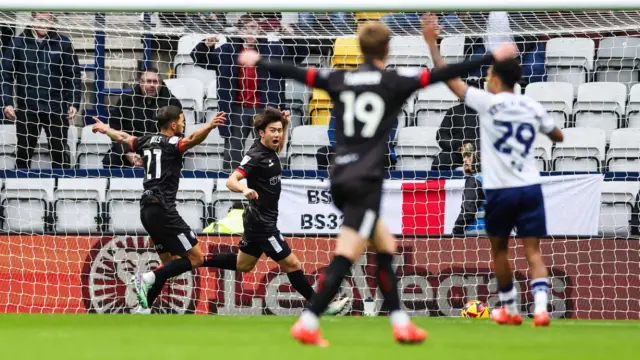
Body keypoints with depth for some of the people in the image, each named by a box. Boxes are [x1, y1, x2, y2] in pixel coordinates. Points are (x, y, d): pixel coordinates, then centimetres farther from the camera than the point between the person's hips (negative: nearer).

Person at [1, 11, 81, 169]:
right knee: (24, 152, 10)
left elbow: (74, 76, 2)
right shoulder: (18, 42, -2)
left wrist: (74, 103, -5)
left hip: (56, 108, 0)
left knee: (59, 152, 9)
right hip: (27, 108, 0)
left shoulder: (63, 43, -1)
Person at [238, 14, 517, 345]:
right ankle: (307, 324, -19)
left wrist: (258, 62, 32)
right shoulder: (394, 81, -3)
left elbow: (294, 73, 16)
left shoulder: (339, 79, 8)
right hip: (365, 183, -7)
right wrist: (493, 57, 1)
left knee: (385, 244, 18)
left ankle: (400, 323, 16)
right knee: (345, 257, -10)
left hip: (341, 180, 7)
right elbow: (442, 75, -4)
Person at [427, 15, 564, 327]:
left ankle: (510, 310, 24)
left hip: (500, 191, -2)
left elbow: (449, 79, -4)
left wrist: (432, 43, 2)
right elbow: (557, 136, 21)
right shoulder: (532, 108, 5)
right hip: (530, 188, 2)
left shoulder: (488, 103, -6)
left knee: (499, 249, 17)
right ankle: (540, 308, -21)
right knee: (533, 251, -2)